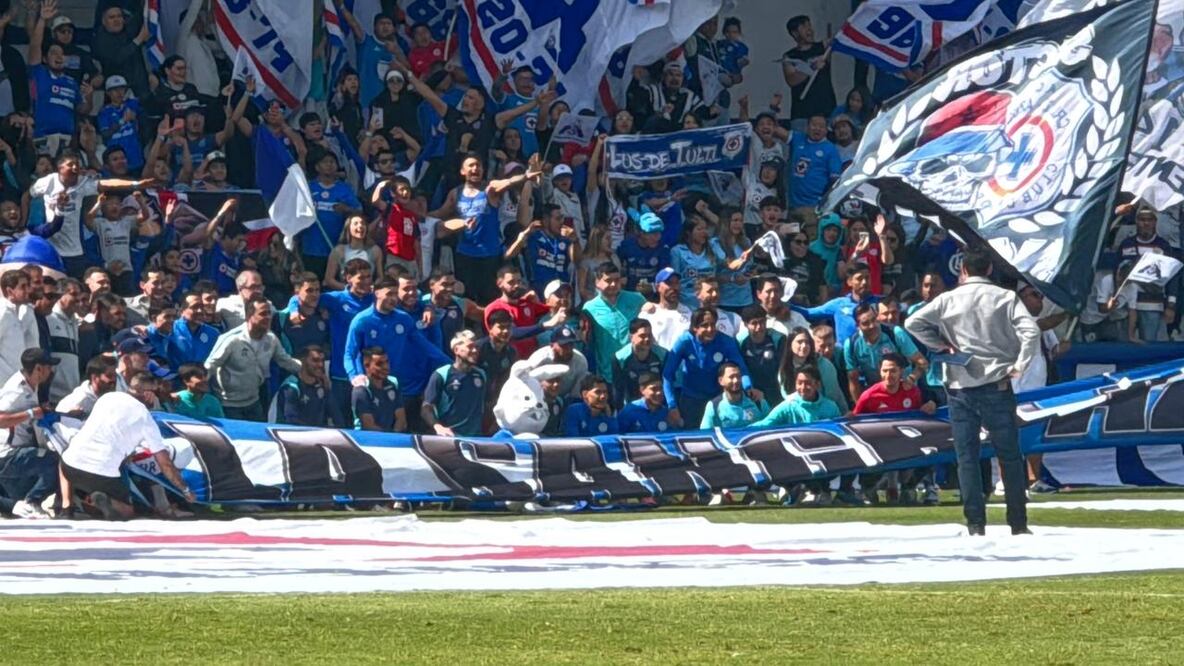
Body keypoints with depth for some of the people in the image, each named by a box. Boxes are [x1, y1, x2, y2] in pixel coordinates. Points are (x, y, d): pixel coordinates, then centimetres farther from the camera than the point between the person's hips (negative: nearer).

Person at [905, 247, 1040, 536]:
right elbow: (1031, 331, -12)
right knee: (1009, 455, 7)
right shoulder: (1006, 298, 0)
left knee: (967, 457, 4)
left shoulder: (949, 300, 1)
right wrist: (1019, 365, -5)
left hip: (960, 387, 0)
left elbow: (913, 323, -6)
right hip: (997, 383, 0)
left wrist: (941, 345, 1)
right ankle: (1018, 523, 8)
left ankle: (976, 524, -2)